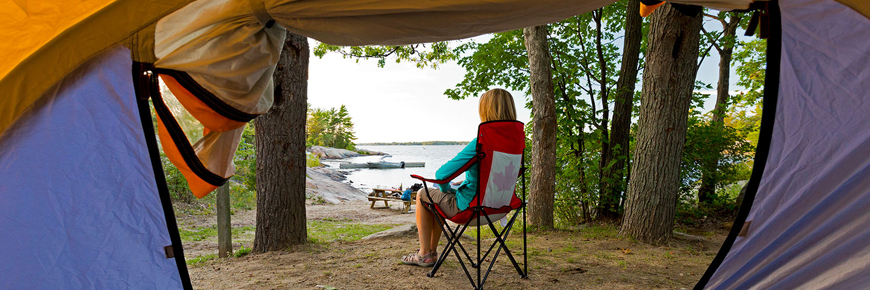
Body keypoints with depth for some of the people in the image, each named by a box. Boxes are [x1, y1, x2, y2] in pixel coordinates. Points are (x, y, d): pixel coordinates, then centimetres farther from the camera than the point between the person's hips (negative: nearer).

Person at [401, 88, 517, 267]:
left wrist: (445, 188, -2)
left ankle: (424, 255, 26)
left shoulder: (481, 143, -28)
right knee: (439, 195, 31)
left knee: (422, 195, 18)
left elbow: (442, 174, -23)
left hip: (471, 206, -8)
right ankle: (431, 251, 39)